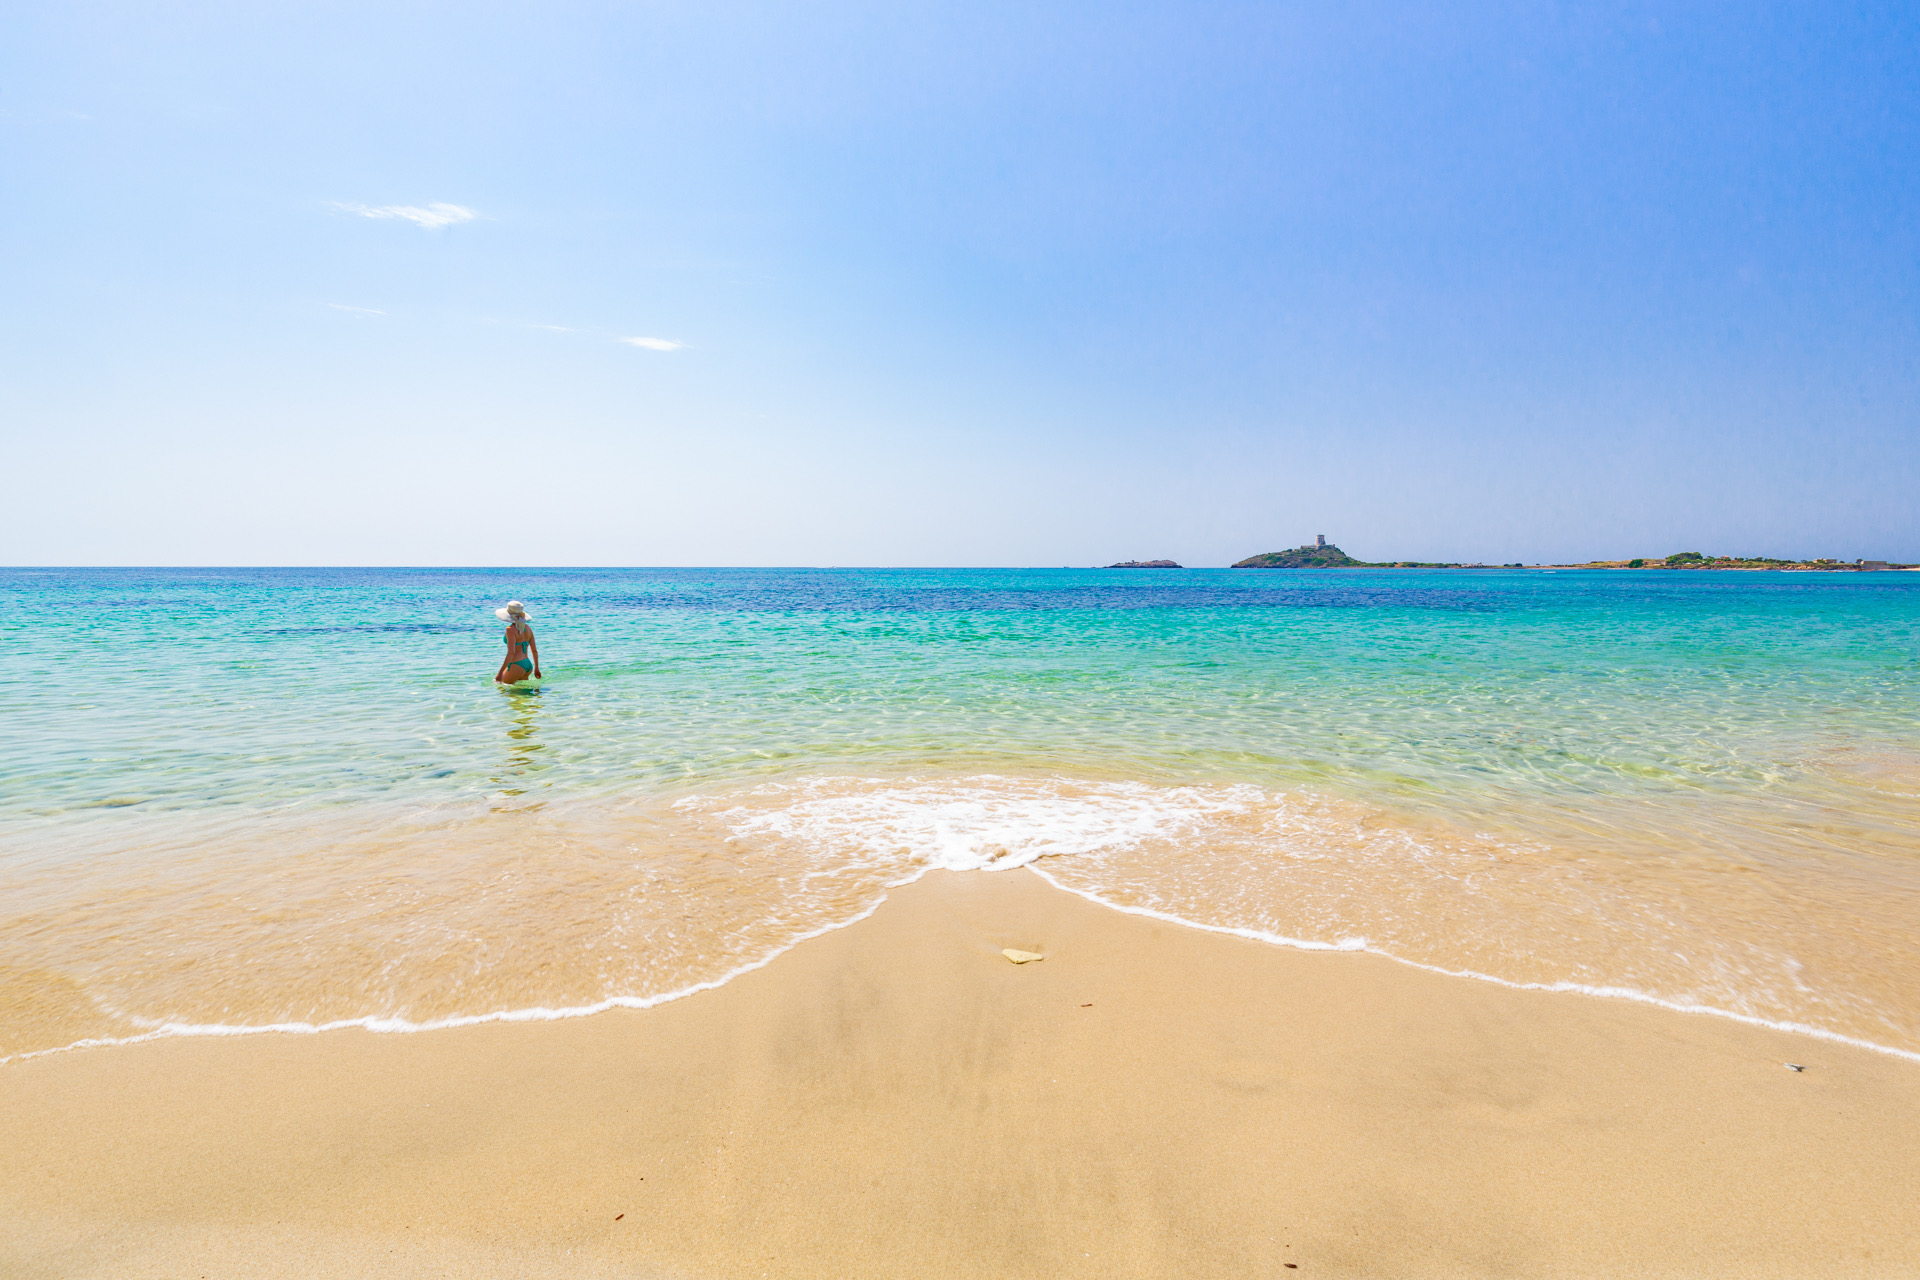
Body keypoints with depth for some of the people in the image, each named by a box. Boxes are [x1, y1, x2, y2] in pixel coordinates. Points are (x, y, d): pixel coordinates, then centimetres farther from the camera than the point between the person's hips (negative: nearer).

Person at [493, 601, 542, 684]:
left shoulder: (511, 629, -11)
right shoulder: (527, 628, 9)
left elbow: (511, 652, -19)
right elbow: (534, 650, 13)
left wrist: (500, 672, -19)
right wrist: (536, 668, 24)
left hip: (516, 665, -8)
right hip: (528, 665, 8)